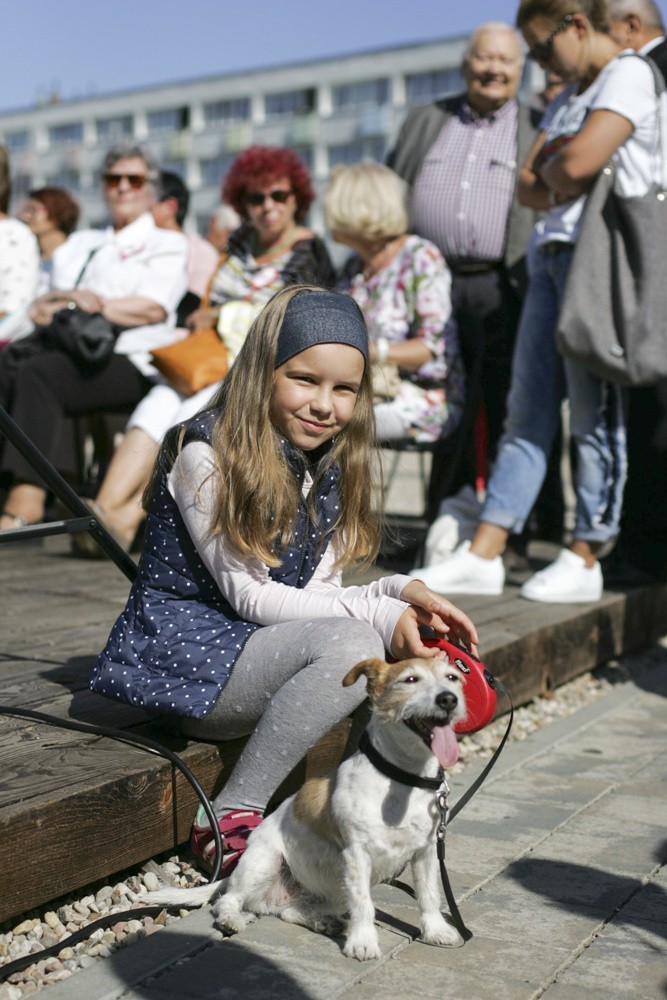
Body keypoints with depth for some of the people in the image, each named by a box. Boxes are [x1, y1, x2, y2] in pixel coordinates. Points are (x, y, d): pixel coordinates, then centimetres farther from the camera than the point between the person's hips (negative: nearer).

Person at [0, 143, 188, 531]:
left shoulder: (167, 244, 18)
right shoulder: (80, 243, 34)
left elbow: (154, 308, -2)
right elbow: (45, 304, 21)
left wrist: (91, 304, -7)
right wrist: (64, 298, -3)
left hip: (125, 358, -5)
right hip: (63, 344, 5)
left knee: (38, 372, -34)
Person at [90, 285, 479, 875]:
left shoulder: (330, 470, 8)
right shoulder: (205, 454, -14)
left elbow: (316, 595, 3)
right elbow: (247, 595, -17)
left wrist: (397, 591, -16)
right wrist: (377, 615, -23)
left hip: (265, 655, 7)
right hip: (187, 651, -7)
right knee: (351, 645, -30)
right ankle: (230, 819, -20)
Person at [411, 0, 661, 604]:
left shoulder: (630, 75, -3)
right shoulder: (568, 96, 25)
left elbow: (579, 162, -17)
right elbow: (530, 187, 17)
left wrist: (547, 167, 4)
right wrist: (557, 176, -4)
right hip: (552, 256, 9)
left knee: (595, 415, -5)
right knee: (527, 413, 3)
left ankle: (584, 562, 2)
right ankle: (483, 557, 3)